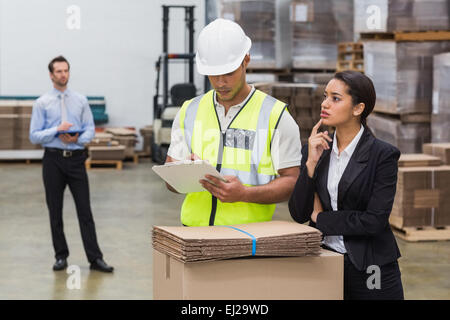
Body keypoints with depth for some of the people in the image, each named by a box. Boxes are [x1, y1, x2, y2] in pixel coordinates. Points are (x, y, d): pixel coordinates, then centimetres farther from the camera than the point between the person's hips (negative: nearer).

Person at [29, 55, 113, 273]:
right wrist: (57, 130, -16)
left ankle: (95, 258, -1)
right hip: (53, 159, -1)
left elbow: (90, 129, 6)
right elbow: (34, 136, -2)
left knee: (84, 210, -2)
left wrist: (78, 138, -14)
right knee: (55, 211, 6)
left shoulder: (80, 100, 7)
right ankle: (61, 256, 17)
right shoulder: (42, 103, 1)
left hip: (76, 159, 1)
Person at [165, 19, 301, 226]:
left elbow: (292, 181, 0)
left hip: (248, 231, -3)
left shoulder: (275, 115, 3)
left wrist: (244, 194, -15)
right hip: (194, 229, 3)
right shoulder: (189, 112, 14)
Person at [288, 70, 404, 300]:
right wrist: (311, 163, -12)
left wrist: (320, 218, -7)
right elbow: (298, 214, -2)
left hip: (369, 270, -3)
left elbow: (375, 220, -16)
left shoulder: (383, 154, -9)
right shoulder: (314, 150, 4)